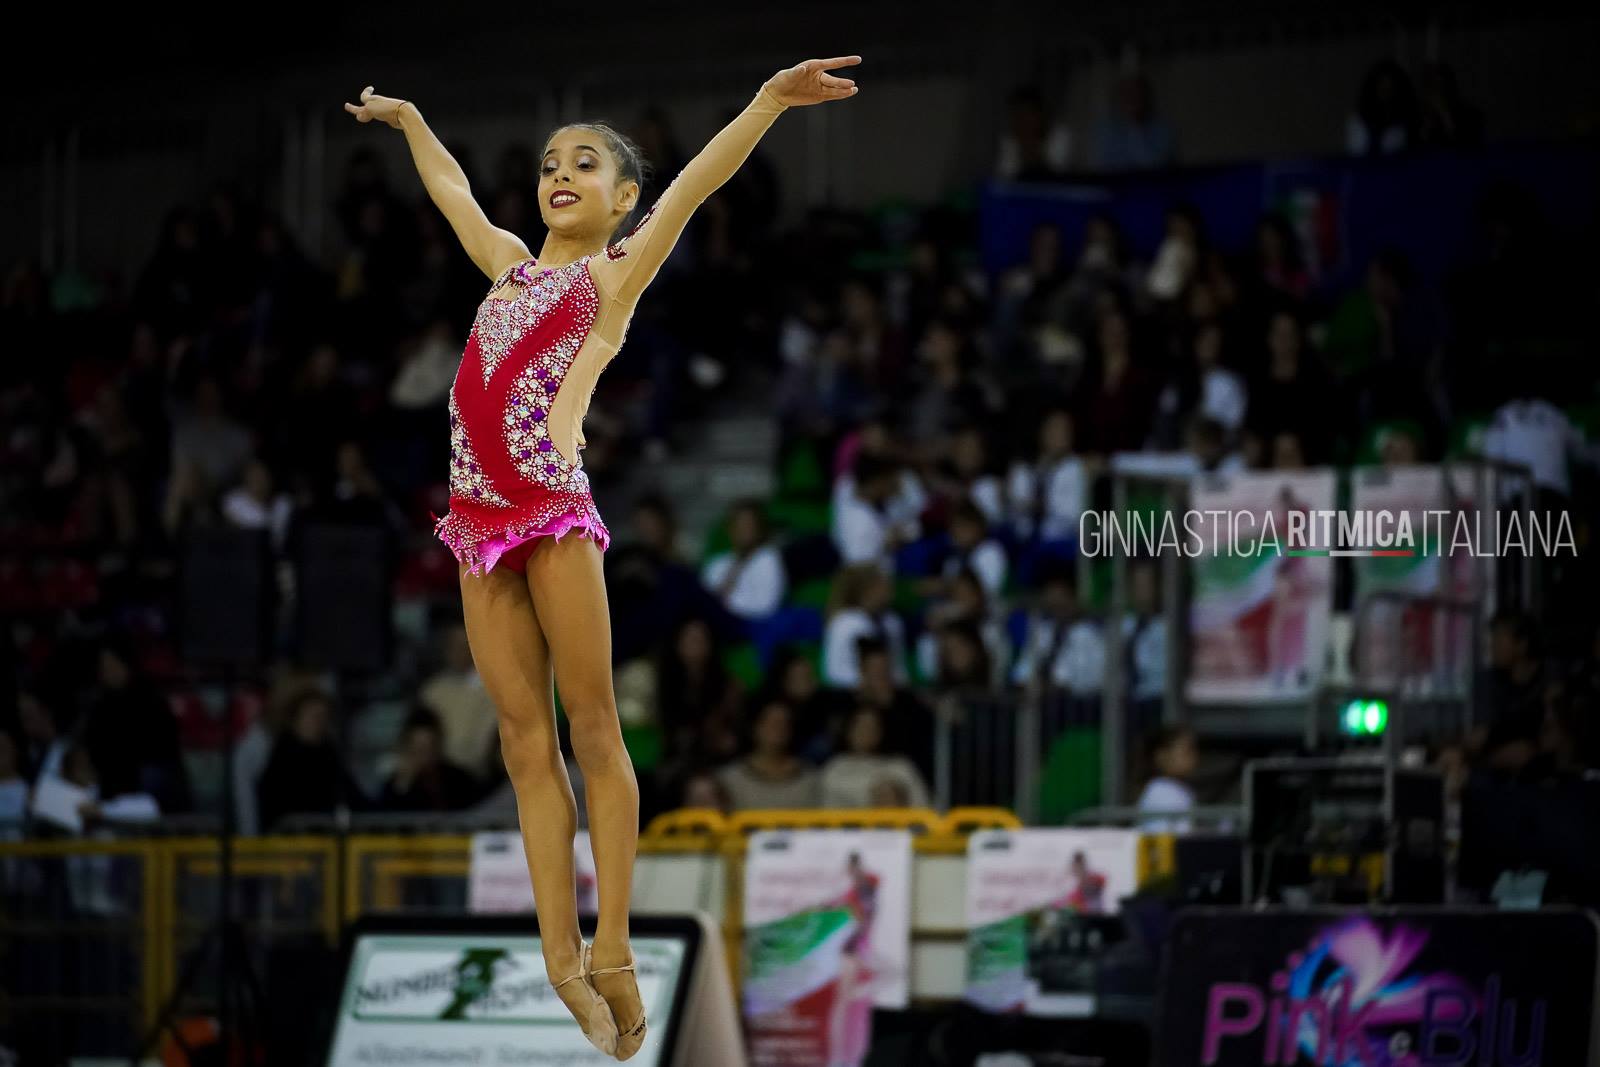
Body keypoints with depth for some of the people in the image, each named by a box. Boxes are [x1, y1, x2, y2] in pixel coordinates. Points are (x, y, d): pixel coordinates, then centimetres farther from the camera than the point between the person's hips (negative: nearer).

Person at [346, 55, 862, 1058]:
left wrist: (771, 100, -16)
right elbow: (454, 190, 38)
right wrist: (406, 119, 50)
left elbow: (693, 184, -6)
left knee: (592, 723, -4)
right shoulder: (512, 264, 21)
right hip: (481, 517, 6)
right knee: (527, 740, 1)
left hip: (555, 505, -6)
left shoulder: (616, 275, 6)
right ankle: (563, 963, -1)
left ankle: (613, 954, -5)